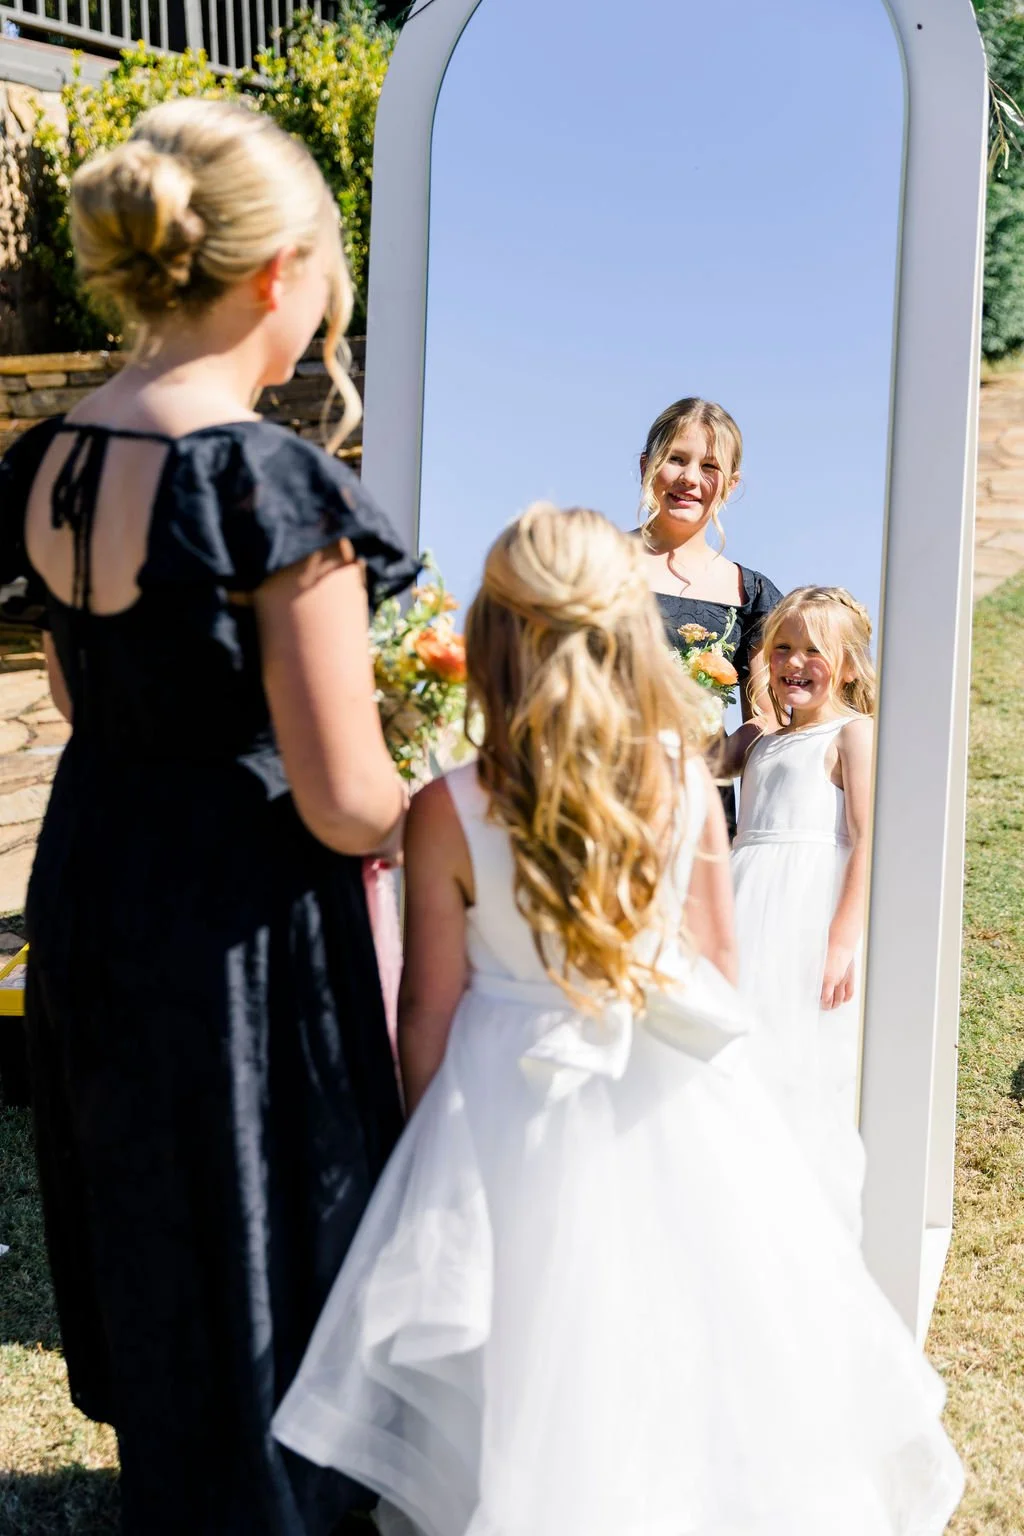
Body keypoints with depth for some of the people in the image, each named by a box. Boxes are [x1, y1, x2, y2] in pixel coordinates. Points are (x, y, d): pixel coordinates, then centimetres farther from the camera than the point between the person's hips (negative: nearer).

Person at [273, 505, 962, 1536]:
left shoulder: (448, 814, -18)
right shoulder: (688, 783, -11)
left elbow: (431, 1008, -9)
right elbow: (719, 967, 0)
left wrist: (426, 1138, 5)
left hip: (514, 1114, -2)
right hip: (677, 1102, 3)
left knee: (541, 1354, 15)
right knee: (678, 1321, 21)